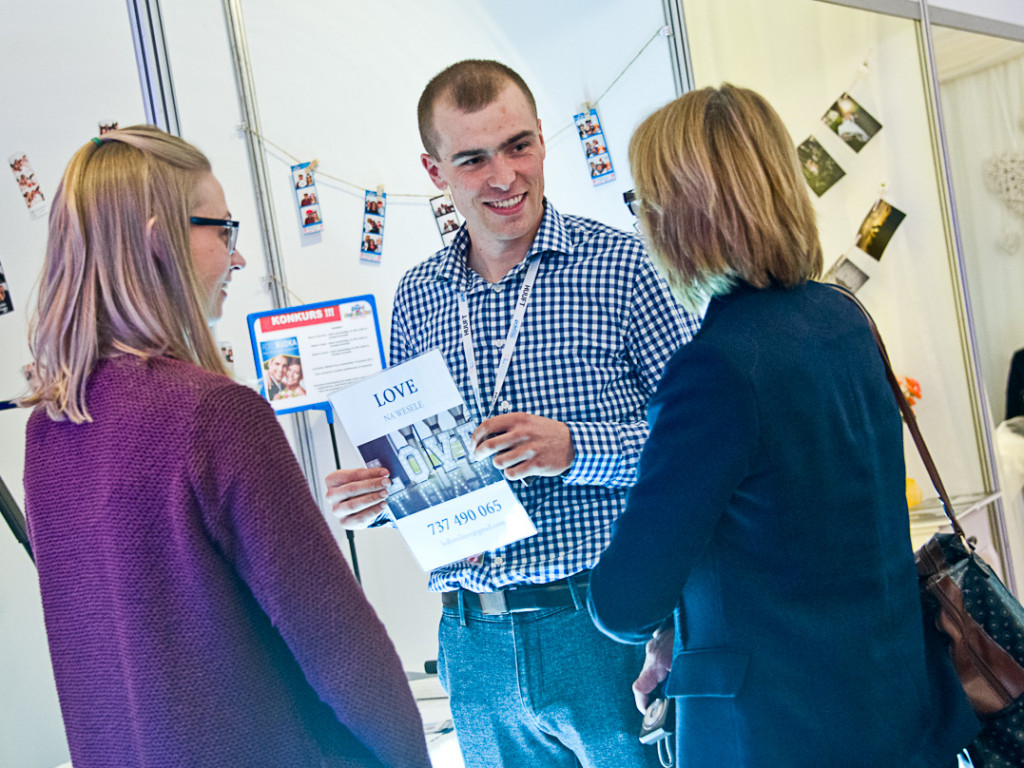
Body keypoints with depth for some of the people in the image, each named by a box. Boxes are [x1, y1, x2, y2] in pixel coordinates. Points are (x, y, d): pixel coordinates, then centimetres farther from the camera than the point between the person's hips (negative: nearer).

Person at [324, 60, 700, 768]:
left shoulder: (620, 264, -7)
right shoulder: (416, 297, 6)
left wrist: (575, 448, -23)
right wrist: (376, 493, -5)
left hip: (608, 630, -3)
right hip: (476, 642, 4)